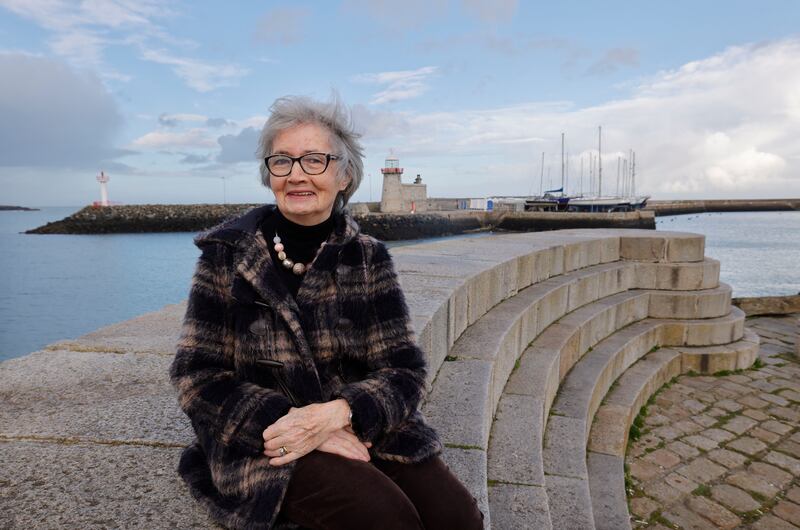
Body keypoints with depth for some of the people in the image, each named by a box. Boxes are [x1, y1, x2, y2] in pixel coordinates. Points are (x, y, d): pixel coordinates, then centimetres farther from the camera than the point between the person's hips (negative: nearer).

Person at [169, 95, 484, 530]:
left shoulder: (369, 258, 0)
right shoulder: (227, 253, -3)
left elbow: (404, 371, -3)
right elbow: (198, 375, -4)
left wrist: (336, 413, -23)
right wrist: (288, 423, -19)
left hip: (363, 430, 3)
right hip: (264, 445, -2)